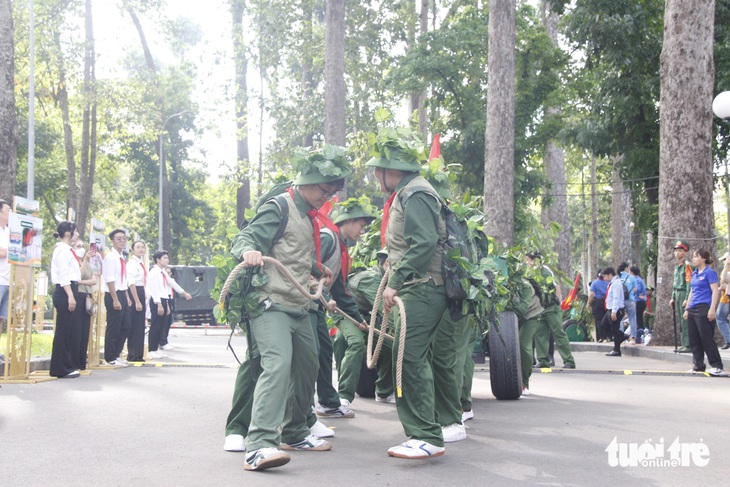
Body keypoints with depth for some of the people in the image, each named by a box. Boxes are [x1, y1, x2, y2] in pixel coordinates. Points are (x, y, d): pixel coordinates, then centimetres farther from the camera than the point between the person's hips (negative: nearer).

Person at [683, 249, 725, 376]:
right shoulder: (694, 273, 17)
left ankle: (716, 366, -4)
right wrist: (687, 308, 19)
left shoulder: (709, 272, -6)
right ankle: (698, 365, 14)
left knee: (707, 339, -9)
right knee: (694, 339, 8)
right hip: (693, 309, 8)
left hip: (704, 308, -8)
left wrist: (712, 309, -20)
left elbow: (715, 291, -12)